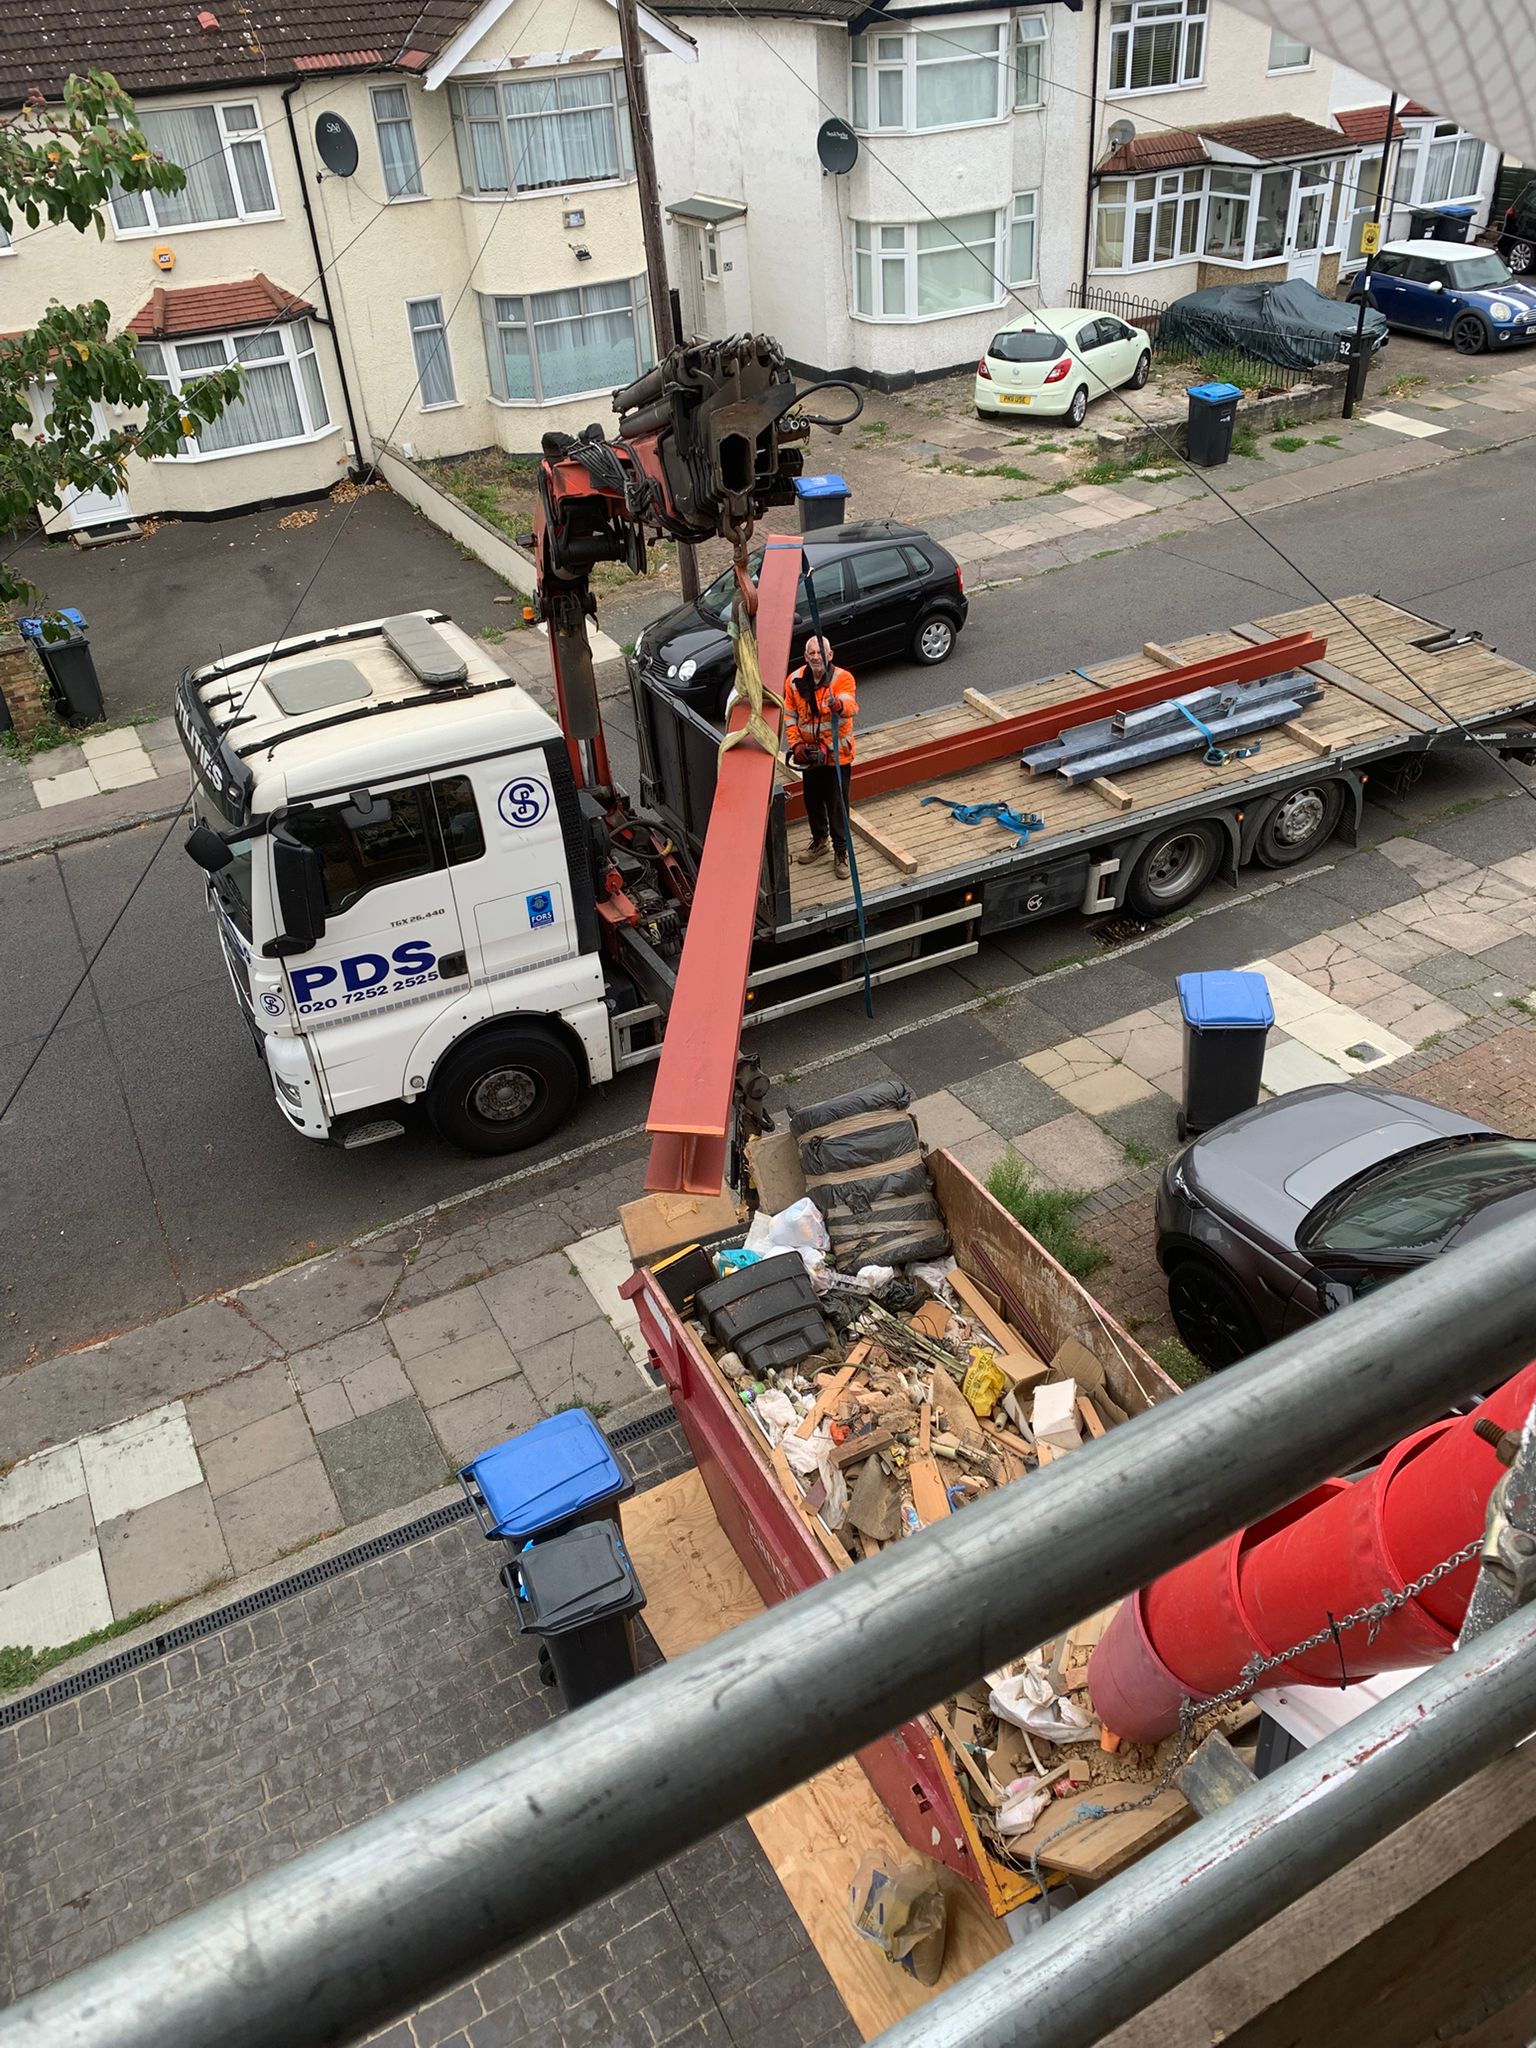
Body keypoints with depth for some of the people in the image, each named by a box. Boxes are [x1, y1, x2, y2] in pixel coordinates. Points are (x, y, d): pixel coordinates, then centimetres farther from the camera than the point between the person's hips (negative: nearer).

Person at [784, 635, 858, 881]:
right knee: (813, 801, 19)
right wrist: (796, 744, -9)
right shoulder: (795, 681, -4)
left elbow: (850, 705, -37)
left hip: (837, 754, -4)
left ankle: (841, 852, 17)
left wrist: (839, 705, -60)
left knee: (837, 805, 1)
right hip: (809, 754, 4)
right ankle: (819, 840, 43)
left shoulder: (842, 678, -17)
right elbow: (789, 717, 3)